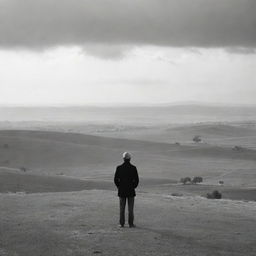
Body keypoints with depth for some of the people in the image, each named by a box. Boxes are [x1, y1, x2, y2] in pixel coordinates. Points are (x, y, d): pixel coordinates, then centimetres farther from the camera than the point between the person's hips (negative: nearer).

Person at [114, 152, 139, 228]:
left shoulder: (119, 168, -5)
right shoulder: (133, 168, -7)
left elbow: (116, 179, -3)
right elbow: (136, 180, -6)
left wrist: (119, 187, 11)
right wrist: (133, 187, 9)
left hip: (121, 191, 1)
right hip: (131, 191, -1)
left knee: (122, 208, 7)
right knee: (130, 208, 5)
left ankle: (121, 224, 7)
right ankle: (131, 224, 5)